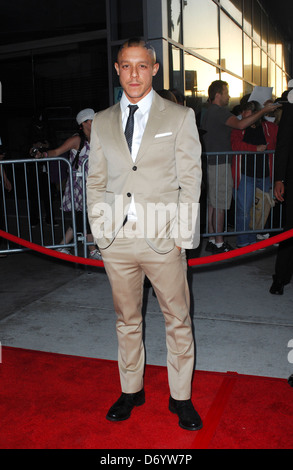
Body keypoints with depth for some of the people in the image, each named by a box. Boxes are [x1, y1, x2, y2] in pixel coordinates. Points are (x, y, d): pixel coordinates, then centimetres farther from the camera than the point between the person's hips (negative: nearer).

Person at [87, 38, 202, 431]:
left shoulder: (180, 117, 3)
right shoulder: (102, 122, 10)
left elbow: (190, 180, 1)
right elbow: (96, 180, 12)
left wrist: (183, 234, -5)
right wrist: (99, 229, 4)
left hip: (164, 238, -2)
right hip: (117, 239, 3)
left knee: (178, 321, 8)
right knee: (127, 320, 15)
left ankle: (180, 397, 27)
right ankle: (131, 390, 34)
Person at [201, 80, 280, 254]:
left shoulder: (209, 112, 18)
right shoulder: (219, 111, -13)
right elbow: (240, 124, -28)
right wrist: (264, 111, -22)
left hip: (211, 163, 10)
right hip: (220, 164, -10)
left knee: (212, 204, 12)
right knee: (220, 205, -4)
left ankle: (212, 240, 18)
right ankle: (219, 243, 3)